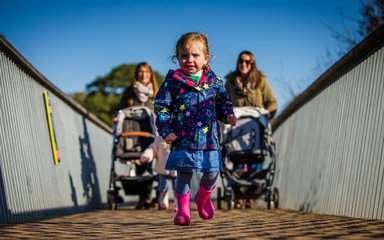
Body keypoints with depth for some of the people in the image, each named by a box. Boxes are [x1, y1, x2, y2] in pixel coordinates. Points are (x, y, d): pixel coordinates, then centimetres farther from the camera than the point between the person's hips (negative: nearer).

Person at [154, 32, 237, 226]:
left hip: (209, 138, 2)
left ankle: (203, 198, 37)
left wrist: (228, 115, -5)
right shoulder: (173, 81, -4)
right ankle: (183, 209, 12)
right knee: (184, 174, -3)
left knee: (211, 173, 7)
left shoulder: (214, 81, 4)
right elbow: (161, 107, -1)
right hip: (183, 139, -2)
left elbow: (223, 102, 15)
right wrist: (165, 131, -9)